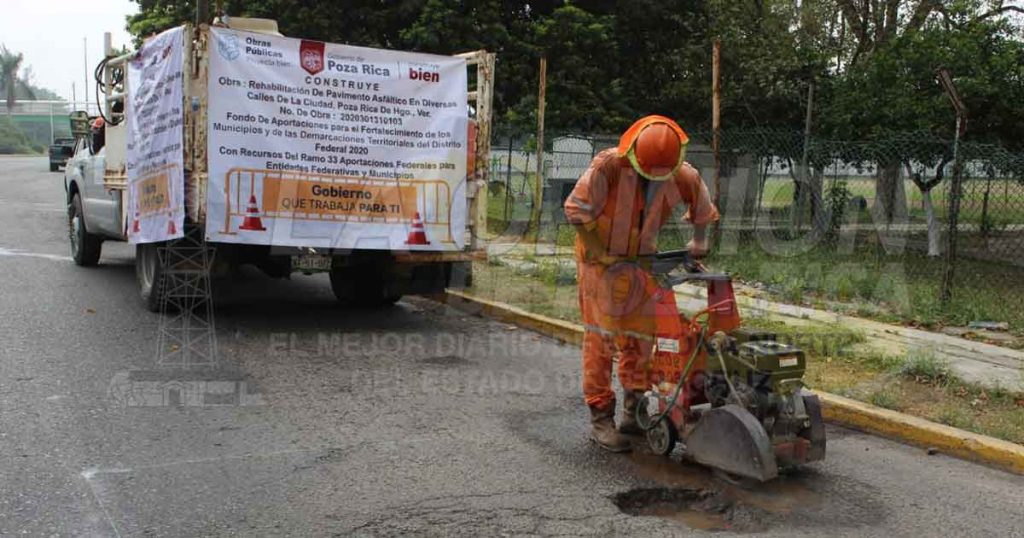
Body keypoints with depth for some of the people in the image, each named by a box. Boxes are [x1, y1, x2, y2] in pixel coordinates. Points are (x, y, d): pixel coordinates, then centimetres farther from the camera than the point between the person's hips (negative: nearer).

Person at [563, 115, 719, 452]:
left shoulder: (683, 177, -10)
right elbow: (577, 212, -19)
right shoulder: (608, 166, -24)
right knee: (601, 336, -7)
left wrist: (699, 240, 15)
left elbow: (702, 207, 13)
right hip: (600, 259, -4)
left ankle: (635, 412, 22)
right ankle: (601, 418, -1)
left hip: (641, 261, 5)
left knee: (641, 336, 8)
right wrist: (604, 257, -18)